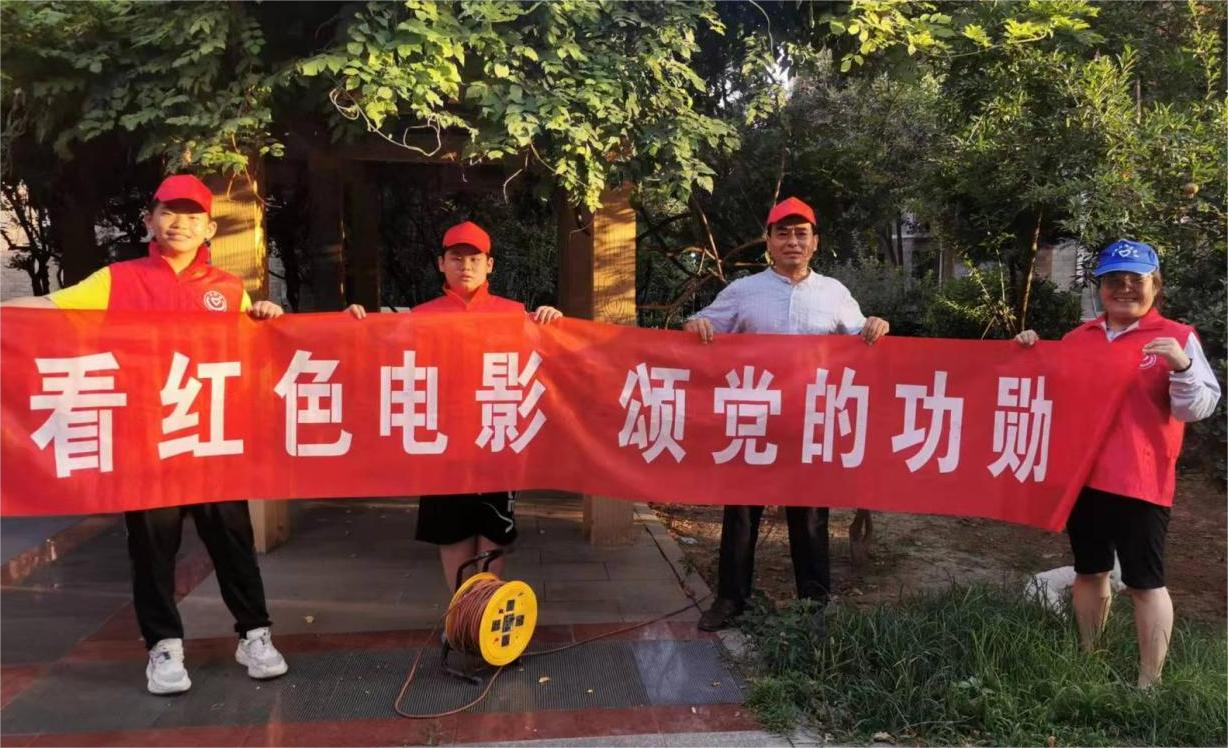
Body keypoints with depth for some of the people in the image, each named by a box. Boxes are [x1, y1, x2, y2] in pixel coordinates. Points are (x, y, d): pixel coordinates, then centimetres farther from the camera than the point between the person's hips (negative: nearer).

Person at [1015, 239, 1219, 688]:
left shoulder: (1177, 339, -4)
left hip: (1141, 482, -5)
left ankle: (1149, 682, 12)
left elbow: (1197, 408, -9)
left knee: (1144, 582, 1)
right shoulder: (1079, 338, 10)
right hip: (1081, 475, 5)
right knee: (1089, 571, 16)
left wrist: (1182, 366, -26)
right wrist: (1034, 355, 6)